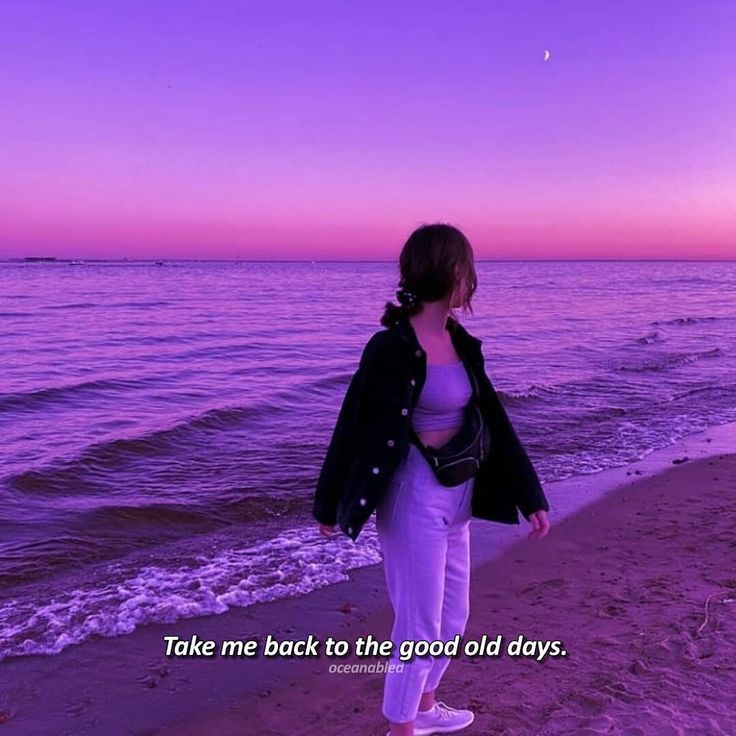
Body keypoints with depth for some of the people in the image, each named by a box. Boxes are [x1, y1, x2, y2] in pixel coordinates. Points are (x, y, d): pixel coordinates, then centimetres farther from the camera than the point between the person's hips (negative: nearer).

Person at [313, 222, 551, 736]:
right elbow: (354, 425, -11)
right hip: (415, 498, -8)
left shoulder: (460, 342, 3)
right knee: (420, 625, 6)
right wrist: (328, 505, -2)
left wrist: (531, 497, 6)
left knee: (452, 617, 21)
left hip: (456, 497, 8)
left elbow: (494, 420, 6)